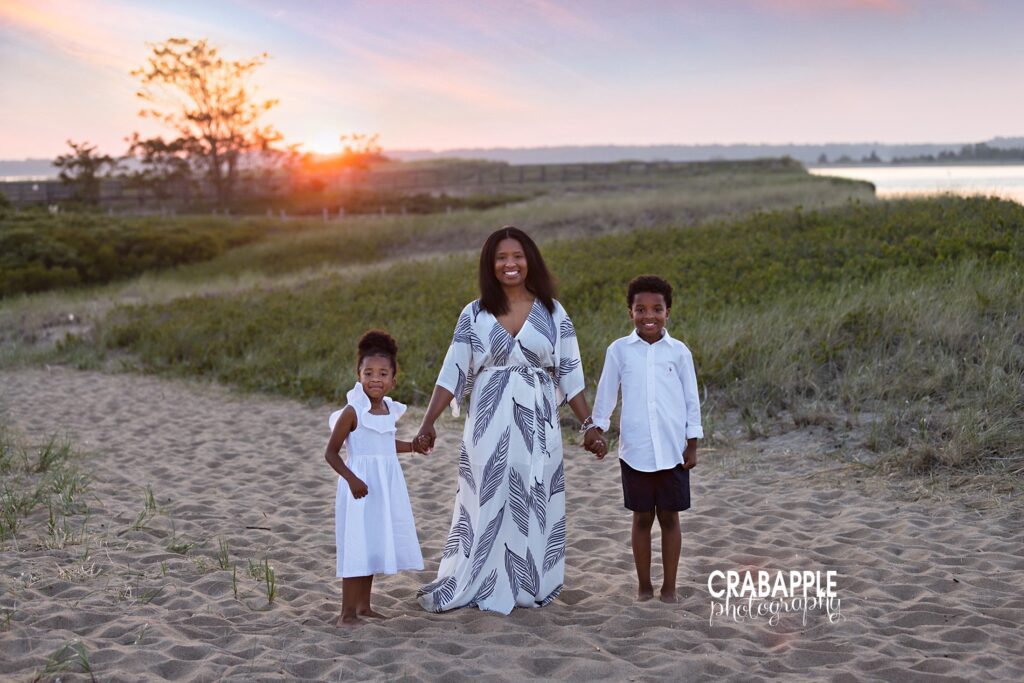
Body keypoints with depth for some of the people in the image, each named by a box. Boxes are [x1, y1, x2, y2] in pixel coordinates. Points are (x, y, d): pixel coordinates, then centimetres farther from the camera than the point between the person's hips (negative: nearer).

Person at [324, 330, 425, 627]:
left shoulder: (389, 410, 7)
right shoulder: (352, 412, -14)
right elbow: (331, 453, -13)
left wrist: (413, 446, 18)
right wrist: (351, 479, -23)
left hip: (386, 486, 7)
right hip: (360, 485, -7)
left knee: (373, 546, 14)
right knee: (356, 547, -6)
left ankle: (363, 605, 25)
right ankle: (347, 612, 1)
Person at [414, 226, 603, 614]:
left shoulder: (552, 312, 4)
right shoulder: (474, 315, 3)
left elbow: (569, 373, 5)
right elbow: (453, 372, 0)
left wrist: (589, 424, 2)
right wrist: (428, 422, -7)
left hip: (537, 423, 1)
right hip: (490, 423, 0)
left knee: (533, 504, 6)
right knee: (487, 501, 3)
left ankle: (528, 585, 19)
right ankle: (475, 585, 13)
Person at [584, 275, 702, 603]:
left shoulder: (679, 351, 0)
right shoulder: (619, 350, 0)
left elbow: (691, 401, 4)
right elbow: (606, 393, 6)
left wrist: (692, 444, 2)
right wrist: (597, 427, -4)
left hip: (672, 450, 0)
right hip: (635, 451, 0)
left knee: (669, 518, 8)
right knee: (642, 518, 9)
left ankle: (669, 587, 19)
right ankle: (644, 586, 21)